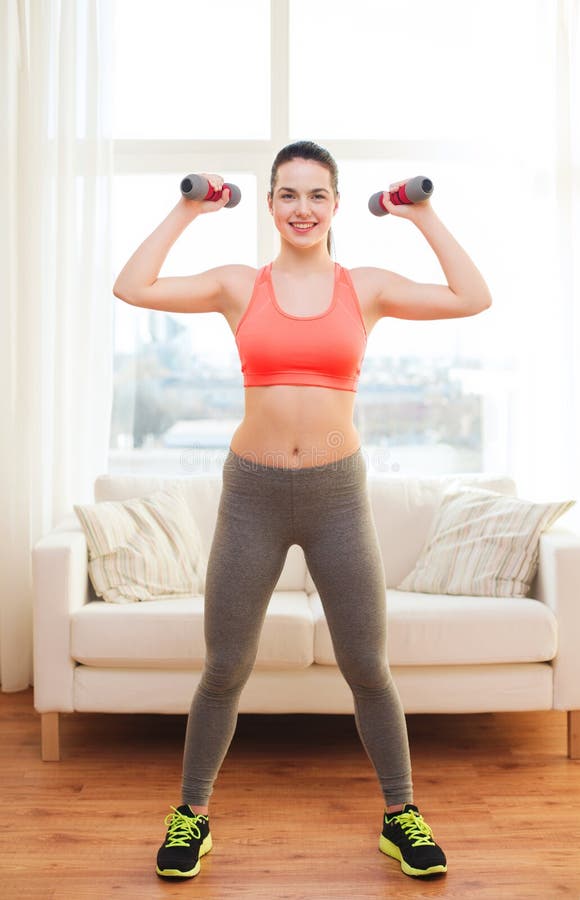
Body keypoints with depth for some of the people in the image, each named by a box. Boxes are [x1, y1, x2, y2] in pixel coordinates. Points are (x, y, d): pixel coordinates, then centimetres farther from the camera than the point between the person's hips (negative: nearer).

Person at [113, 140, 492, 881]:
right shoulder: (237, 286, 3)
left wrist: (424, 218, 4)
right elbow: (131, 287, -2)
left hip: (338, 494, 0)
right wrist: (186, 213, 5)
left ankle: (400, 816, 32)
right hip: (252, 493, 0)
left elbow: (473, 298, -1)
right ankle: (192, 814, 32)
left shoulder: (368, 287, 4)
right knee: (224, 671, 10)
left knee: (368, 669, 10)